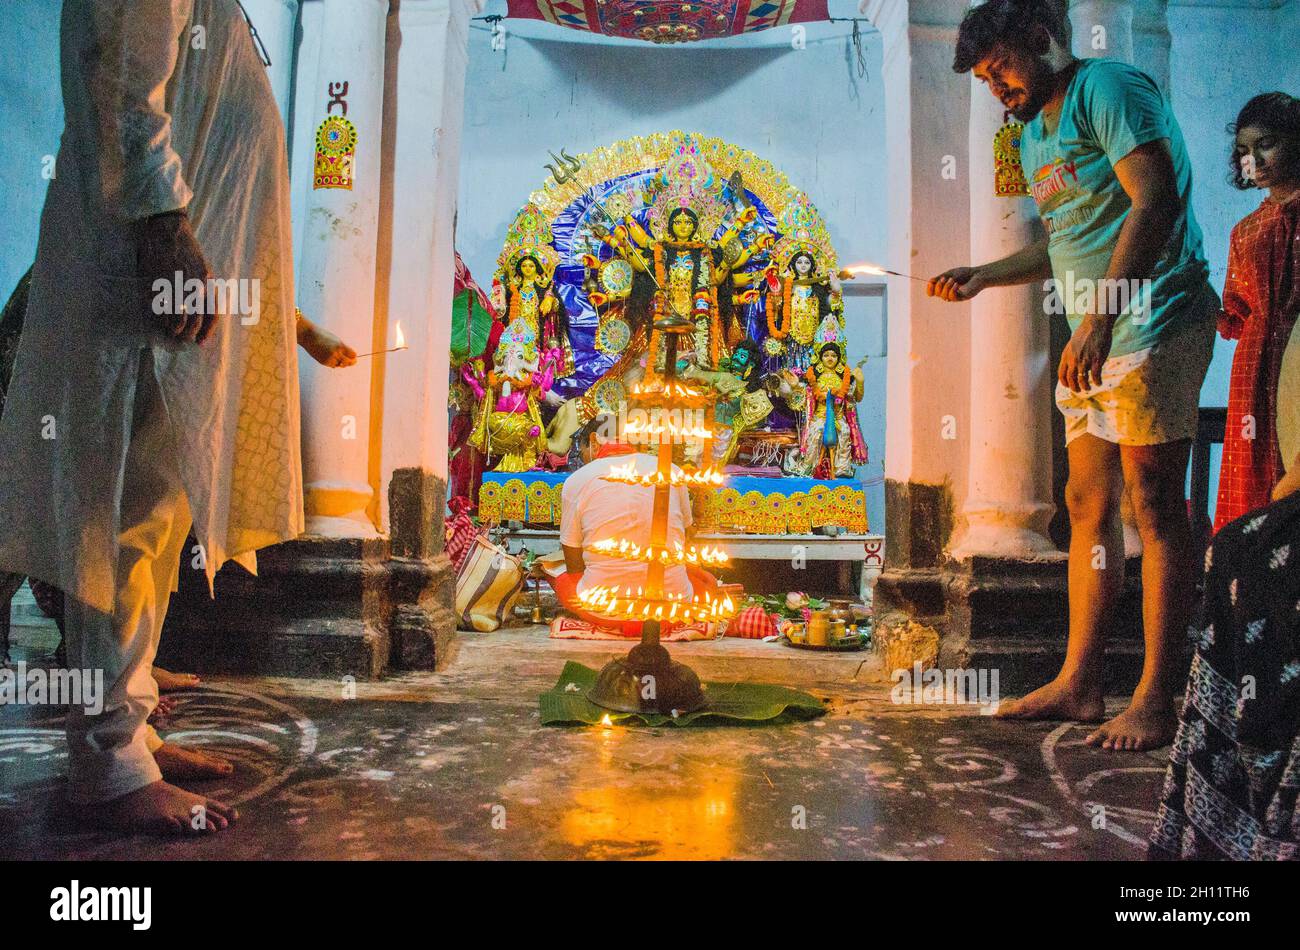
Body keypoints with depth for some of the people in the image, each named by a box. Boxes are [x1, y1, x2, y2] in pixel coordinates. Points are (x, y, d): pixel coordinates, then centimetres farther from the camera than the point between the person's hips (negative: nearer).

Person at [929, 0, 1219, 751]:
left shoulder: (1107, 87, -5)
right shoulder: (1034, 133, 21)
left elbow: (1154, 201, -18)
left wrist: (1098, 318, -24)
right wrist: (981, 277, 15)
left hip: (1153, 323, -9)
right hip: (1095, 338, 9)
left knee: (1154, 505, -8)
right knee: (1089, 505, 8)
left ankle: (1156, 701, -2)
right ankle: (1080, 682, 15)